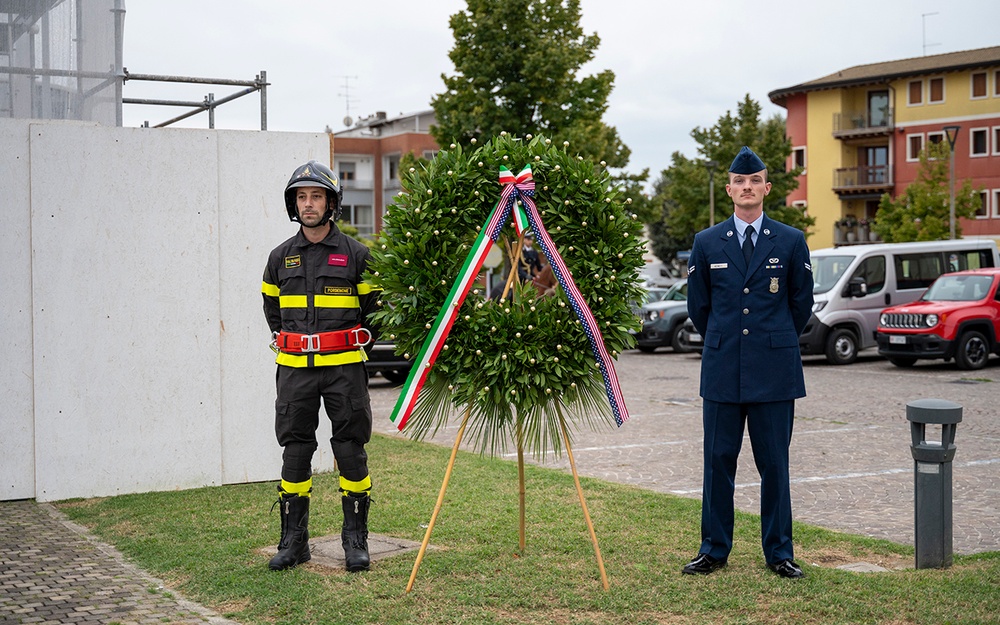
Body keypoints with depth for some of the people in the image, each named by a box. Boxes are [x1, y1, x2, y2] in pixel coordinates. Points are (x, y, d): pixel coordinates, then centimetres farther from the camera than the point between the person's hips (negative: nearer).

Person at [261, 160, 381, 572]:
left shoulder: (355, 255, -1)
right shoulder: (281, 258, 7)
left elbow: (375, 307, 10)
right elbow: (271, 306, 23)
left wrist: (356, 345, 6)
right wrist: (285, 341, 14)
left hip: (344, 367, -2)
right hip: (294, 368, 3)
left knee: (350, 451, 0)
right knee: (295, 451, 4)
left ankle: (356, 540, 10)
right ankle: (293, 541, 13)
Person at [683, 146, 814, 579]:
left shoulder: (791, 242, 4)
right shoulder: (706, 243, 6)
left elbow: (802, 304, 11)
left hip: (774, 369, -1)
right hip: (722, 370, 1)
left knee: (774, 463, 4)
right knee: (718, 460, 4)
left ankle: (779, 552, 13)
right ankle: (714, 550, 14)